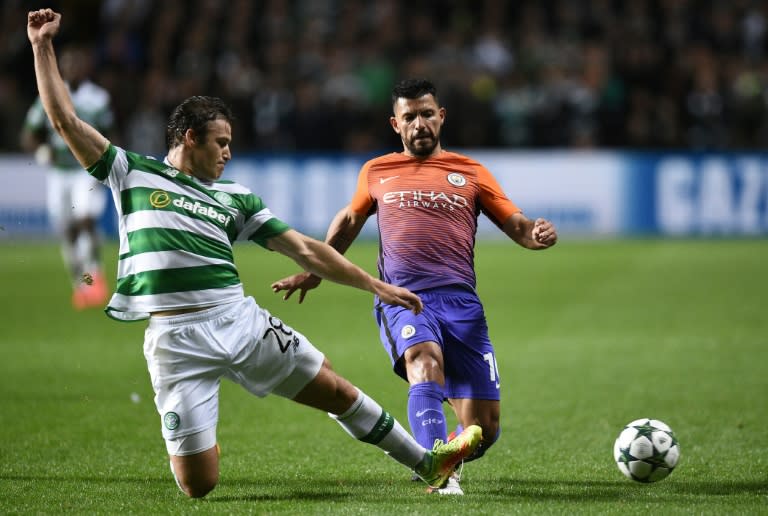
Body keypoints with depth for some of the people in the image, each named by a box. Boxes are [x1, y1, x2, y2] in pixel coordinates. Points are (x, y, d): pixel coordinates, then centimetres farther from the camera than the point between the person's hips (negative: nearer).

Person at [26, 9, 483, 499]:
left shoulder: (234, 198, 16)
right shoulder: (133, 174, 8)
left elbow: (304, 249, 16)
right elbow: (67, 120, 6)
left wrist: (376, 286, 13)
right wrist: (43, 46, 3)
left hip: (241, 320, 3)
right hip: (178, 340, -3)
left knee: (336, 390, 4)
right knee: (198, 485, -7)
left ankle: (427, 462, 21)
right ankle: (196, 445, 30)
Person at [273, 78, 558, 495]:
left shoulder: (470, 173, 15)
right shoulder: (376, 172, 18)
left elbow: (516, 226, 12)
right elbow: (348, 221, 34)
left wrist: (537, 234, -12)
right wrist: (314, 272, 38)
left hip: (460, 301, 1)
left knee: (483, 429, -4)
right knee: (425, 361, -36)